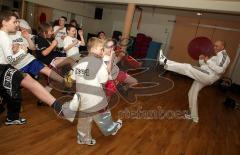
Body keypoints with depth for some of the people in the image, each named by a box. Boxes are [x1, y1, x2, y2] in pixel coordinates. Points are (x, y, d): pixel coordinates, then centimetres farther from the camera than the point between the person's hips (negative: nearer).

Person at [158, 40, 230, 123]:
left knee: (187, 67, -22)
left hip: (208, 77, -10)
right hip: (202, 77, 10)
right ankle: (194, 117, 27)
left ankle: (165, 61, -21)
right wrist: (202, 60, 4)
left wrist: (208, 61, -18)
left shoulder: (224, 56, -4)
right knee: (192, 94, 14)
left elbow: (220, 70, -21)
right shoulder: (216, 56, 26)